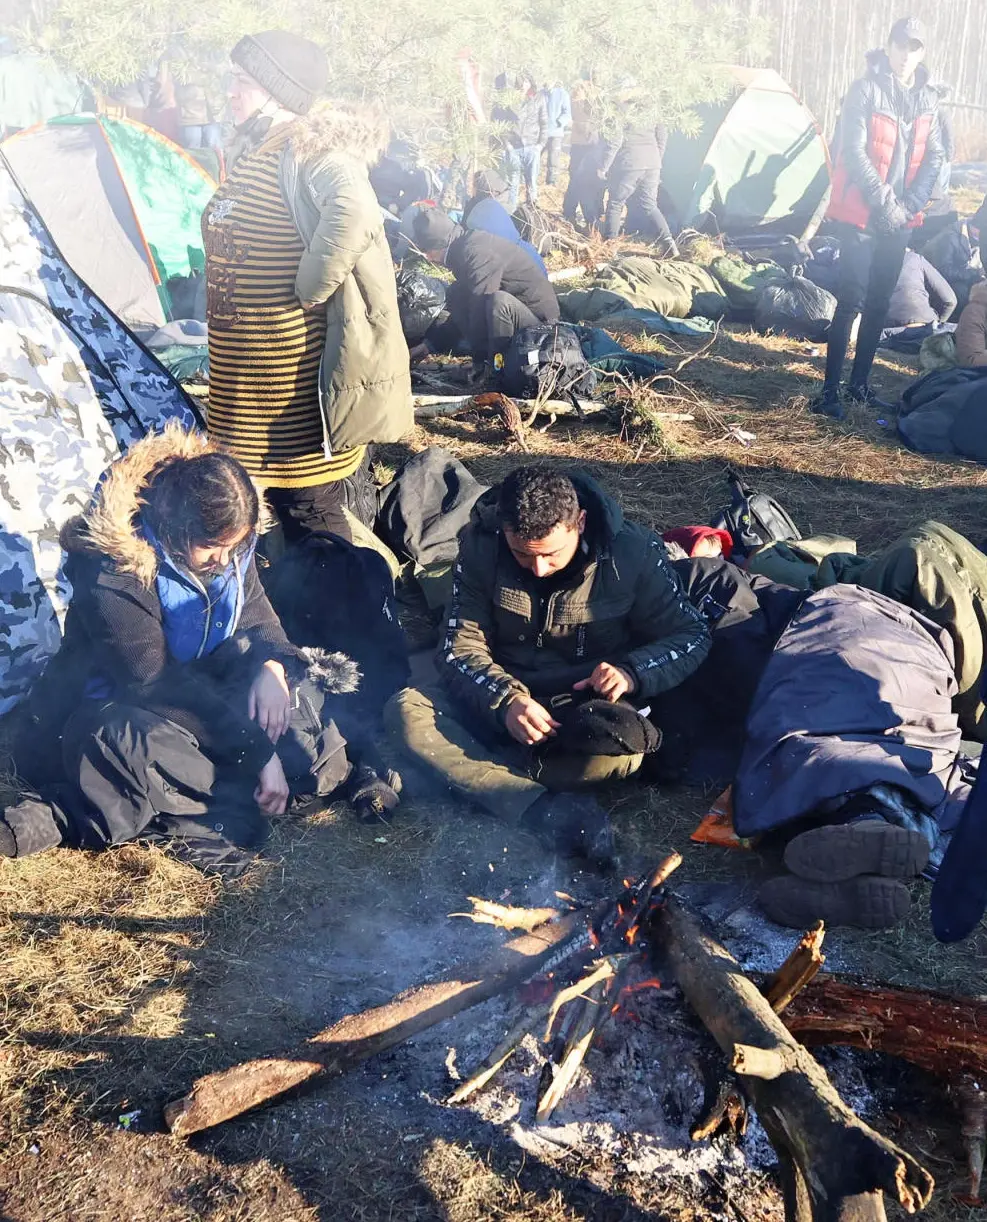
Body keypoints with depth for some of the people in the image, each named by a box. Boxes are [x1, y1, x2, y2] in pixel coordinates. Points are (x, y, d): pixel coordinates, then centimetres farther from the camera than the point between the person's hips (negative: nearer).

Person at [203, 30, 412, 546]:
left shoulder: (310, 150, -16)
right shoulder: (249, 151, 14)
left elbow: (354, 214, -37)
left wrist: (309, 290, -25)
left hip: (296, 379, -10)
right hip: (246, 380, 10)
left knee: (315, 515, 1)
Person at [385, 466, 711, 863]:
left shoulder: (633, 551, -14)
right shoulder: (482, 546, -11)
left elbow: (692, 636, -5)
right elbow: (460, 648, -10)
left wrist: (633, 672, -26)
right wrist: (505, 701, -31)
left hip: (591, 708, -2)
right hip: (502, 705, 2)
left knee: (623, 752, -37)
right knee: (405, 710, -25)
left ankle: (464, 771, -22)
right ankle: (541, 810, -36)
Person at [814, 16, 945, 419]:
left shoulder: (929, 99, 8)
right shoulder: (865, 90, -8)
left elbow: (934, 158, 10)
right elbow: (853, 152, -13)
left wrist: (910, 205, -4)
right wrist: (885, 202, -14)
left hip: (900, 219, 6)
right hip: (862, 214, -5)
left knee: (880, 303, 8)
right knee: (851, 300, -9)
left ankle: (859, 383, 18)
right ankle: (830, 389, -5)